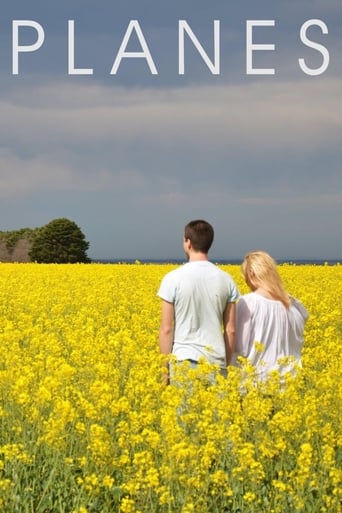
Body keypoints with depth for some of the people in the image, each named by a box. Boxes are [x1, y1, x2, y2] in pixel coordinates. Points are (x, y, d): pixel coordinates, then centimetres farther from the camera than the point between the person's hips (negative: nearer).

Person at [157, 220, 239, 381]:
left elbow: (166, 329, -6)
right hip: (216, 362, 3)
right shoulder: (225, 279, 4)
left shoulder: (173, 279, -7)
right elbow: (231, 330, 6)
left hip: (184, 361, -3)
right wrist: (226, 364, 15)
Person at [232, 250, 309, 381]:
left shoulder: (248, 303, -11)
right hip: (289, 377, 5)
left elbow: (239, 347, -11)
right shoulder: (293, 305, 5)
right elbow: (297, 344, 12)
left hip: (258, 377, -5)